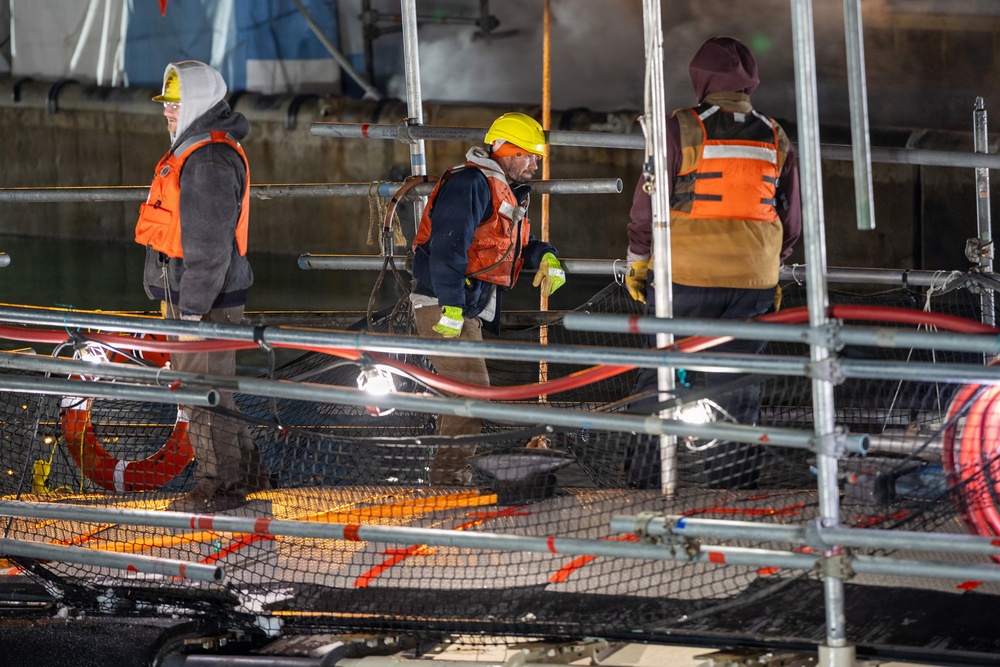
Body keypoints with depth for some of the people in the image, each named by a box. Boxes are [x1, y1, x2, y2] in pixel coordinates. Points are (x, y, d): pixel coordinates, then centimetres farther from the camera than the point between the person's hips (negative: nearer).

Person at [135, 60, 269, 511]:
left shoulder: (210, 160, -19)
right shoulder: (192, 151, 16)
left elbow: (211, 242, -22)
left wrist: (194, 307, -21)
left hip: (206, 298, -11)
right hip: (187, 294, 11)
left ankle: (220, 486, 4)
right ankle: (245, 471, 27)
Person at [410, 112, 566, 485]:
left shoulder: (504, 192, 20)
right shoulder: (470, 184, -14)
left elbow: (517, 245, 29)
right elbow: (448, 246, -24)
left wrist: (545, 257, 5)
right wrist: (450, 305, -30)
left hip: (466, 310, 11)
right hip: (444, 308, -11)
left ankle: (448, 474, 23)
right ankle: (448, 475, -15)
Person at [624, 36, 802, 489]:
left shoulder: (681, 129, -7)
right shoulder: (776, 138, 6)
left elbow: (648, 202, -4)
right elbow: (791, 219, 13)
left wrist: (637, 260, 10)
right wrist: (771, 267, 27)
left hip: (685, 277, -3)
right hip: (753, 281, 3)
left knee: (661, 375, 5)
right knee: (738, 383, 9)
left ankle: (647, 480, 4)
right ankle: (735, 482, 10)